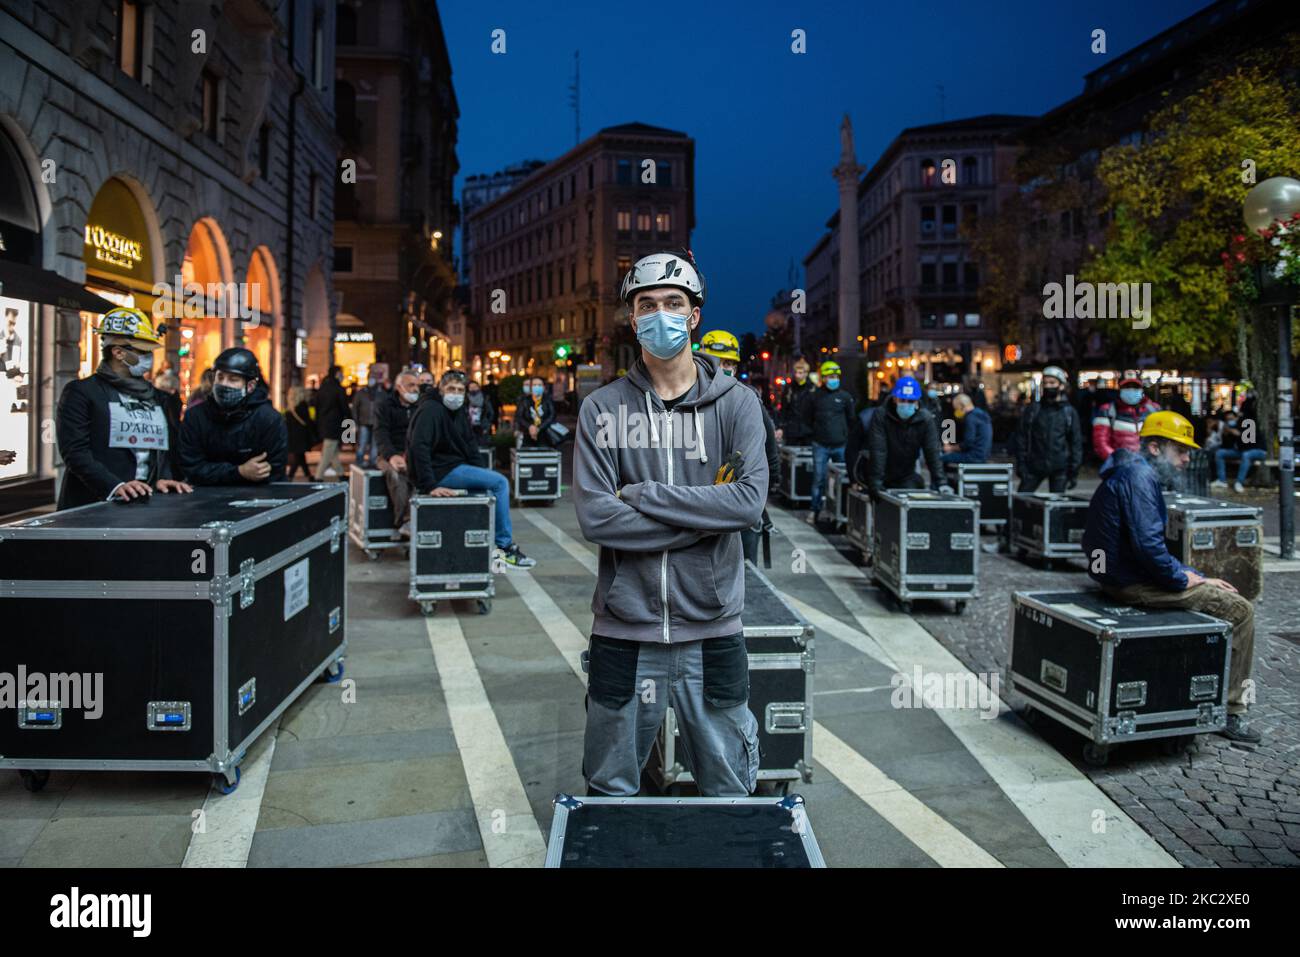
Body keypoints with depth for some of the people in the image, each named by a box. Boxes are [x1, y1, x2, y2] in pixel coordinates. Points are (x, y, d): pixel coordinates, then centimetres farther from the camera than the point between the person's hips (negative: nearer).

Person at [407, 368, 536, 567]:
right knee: (500, 482, -16)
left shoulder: (458, 410, 13)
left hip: (454, 467, 10)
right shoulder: (430, 409, -16)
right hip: (440, 472, -10)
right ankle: (505, 546, -8)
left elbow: (470, 442, 21)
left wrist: (476, 472, 8)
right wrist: (430, 486, -31)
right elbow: (418, 447, -27)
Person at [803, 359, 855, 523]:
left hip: (841, 445, 1)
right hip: (820, 446, 0)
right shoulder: (816, 396, 4)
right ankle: (814, 510, 7)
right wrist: (812, 433, 9)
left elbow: (852, 419, 11)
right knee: (819, 479, 0)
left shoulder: (845, 396, 4)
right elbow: (807, 418, 15)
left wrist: (849, 437, 8)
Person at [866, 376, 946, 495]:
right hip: (883, 477, -2)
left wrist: (940, 482, -20)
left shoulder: (925, 419, -8)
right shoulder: (880, 417, -16)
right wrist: (876, 483, -31)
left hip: (908, 477, 2)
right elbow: (878, 452, -24)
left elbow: (932, 452, -11)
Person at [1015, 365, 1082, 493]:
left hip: (1060, 468, 0)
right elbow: (1021, 438, 3)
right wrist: (1021, 464, -5)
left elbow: (1076, 443, 5)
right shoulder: (1032, 409, 4)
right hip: (1035, 466, 0)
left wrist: (1074, 471, -1)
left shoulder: (1069, 412, 4)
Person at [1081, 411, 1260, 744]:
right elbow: (1147, 544, -26)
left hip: (1121, 575, 11)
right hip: (1134, 584, -11)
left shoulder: (1140, 473, 18)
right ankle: (1231, 711, -1)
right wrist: (1184, 579, -12)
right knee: (1239, 610, -8)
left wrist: (1196, 576, 14)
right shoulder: (1138, 475, -16)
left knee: (1226, 595, 22)